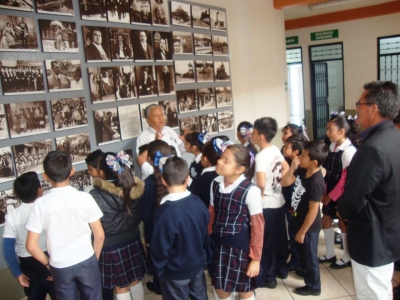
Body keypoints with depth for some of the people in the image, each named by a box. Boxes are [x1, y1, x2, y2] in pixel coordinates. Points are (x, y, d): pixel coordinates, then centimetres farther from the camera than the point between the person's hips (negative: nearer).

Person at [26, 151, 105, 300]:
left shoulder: (40, 204, -13)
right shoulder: (85, 198, -14)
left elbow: (31, 245, -9)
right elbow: (99, 235, -8)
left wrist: (47, 263, 7)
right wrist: (95, 257, 8)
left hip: (60, 267, 1)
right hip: (86, 261, 0)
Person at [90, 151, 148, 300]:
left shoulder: (96, 195, -22)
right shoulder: (132, 188, -9)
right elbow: (138, 215, 0)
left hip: (111, 246, -4)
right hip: (133, 240, 4)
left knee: (121, 287, 14)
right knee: (135, 280, 21)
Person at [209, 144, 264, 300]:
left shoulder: (250, 190, -19)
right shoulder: (215, 184, -3)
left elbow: (258, 226, -13)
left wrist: (255, 258, -9)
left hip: (240, 247, -4)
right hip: (218, 245, 5)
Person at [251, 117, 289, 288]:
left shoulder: (261, 156, -23)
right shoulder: (276, 150, 2)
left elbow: (261, 184, -33)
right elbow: (286, 168, 16)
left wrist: (259, 196, -15)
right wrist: (276, 183, 10)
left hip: (267, 205, -8)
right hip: (279, 201, 8)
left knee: (267, 241, 6)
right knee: (279, 237, 20)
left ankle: (268, 277, 20)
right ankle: (281, 269, 37)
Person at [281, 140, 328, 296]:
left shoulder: (316, 182, -31)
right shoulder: (302, 171, -7)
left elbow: (313, 211, -26)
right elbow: (284, 183, 1)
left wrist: (302, 231, -18)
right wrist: (292, 167, -15)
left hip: (309, 226, -8)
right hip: (299, 220, 8)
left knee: (309, 254, 12)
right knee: (302, 251, 29)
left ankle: (313, 286, 32)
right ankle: (305, 270, 54)